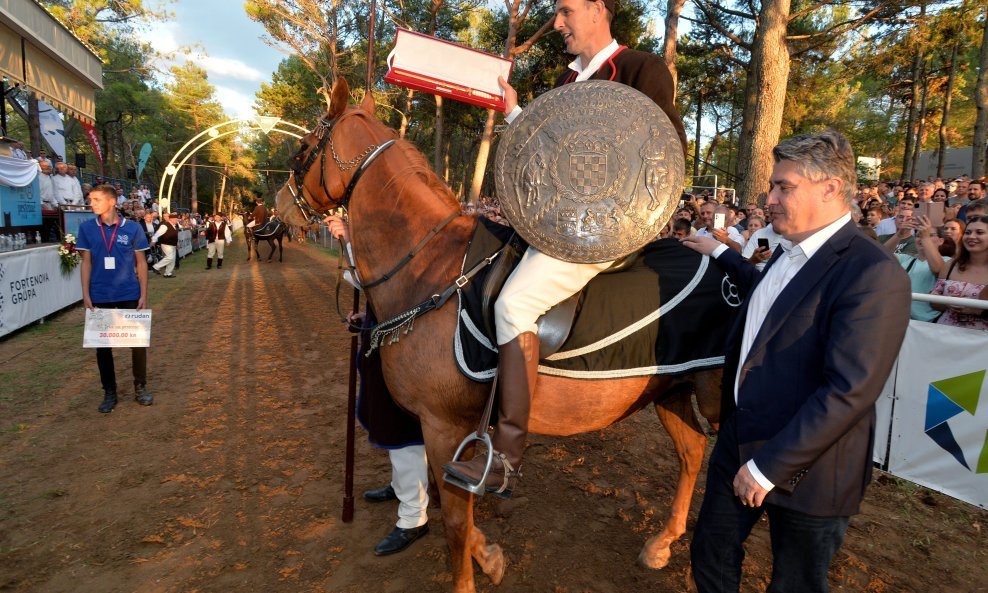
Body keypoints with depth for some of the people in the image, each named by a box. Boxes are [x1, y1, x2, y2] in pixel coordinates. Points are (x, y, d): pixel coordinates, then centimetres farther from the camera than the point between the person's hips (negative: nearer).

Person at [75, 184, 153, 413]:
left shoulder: (132, 228, -3)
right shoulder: (87, 228, 1)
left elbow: (141, 263, 1)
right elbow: (86, 262, 4)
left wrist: (143, 295, -3)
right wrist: (86, 294, -2)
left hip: (130, 295, -1)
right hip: (100, 296, 1)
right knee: (102, 344, 8)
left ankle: (141, 387, 21)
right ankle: (109, 392, 22)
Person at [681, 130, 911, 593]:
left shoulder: (872, 273, -22)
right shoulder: (791, 251, 5)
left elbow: (849, 393, -27)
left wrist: (768, 467, -23)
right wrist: (721, 254, 29)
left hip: (804, 469, -7)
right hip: (740, 442, 7)